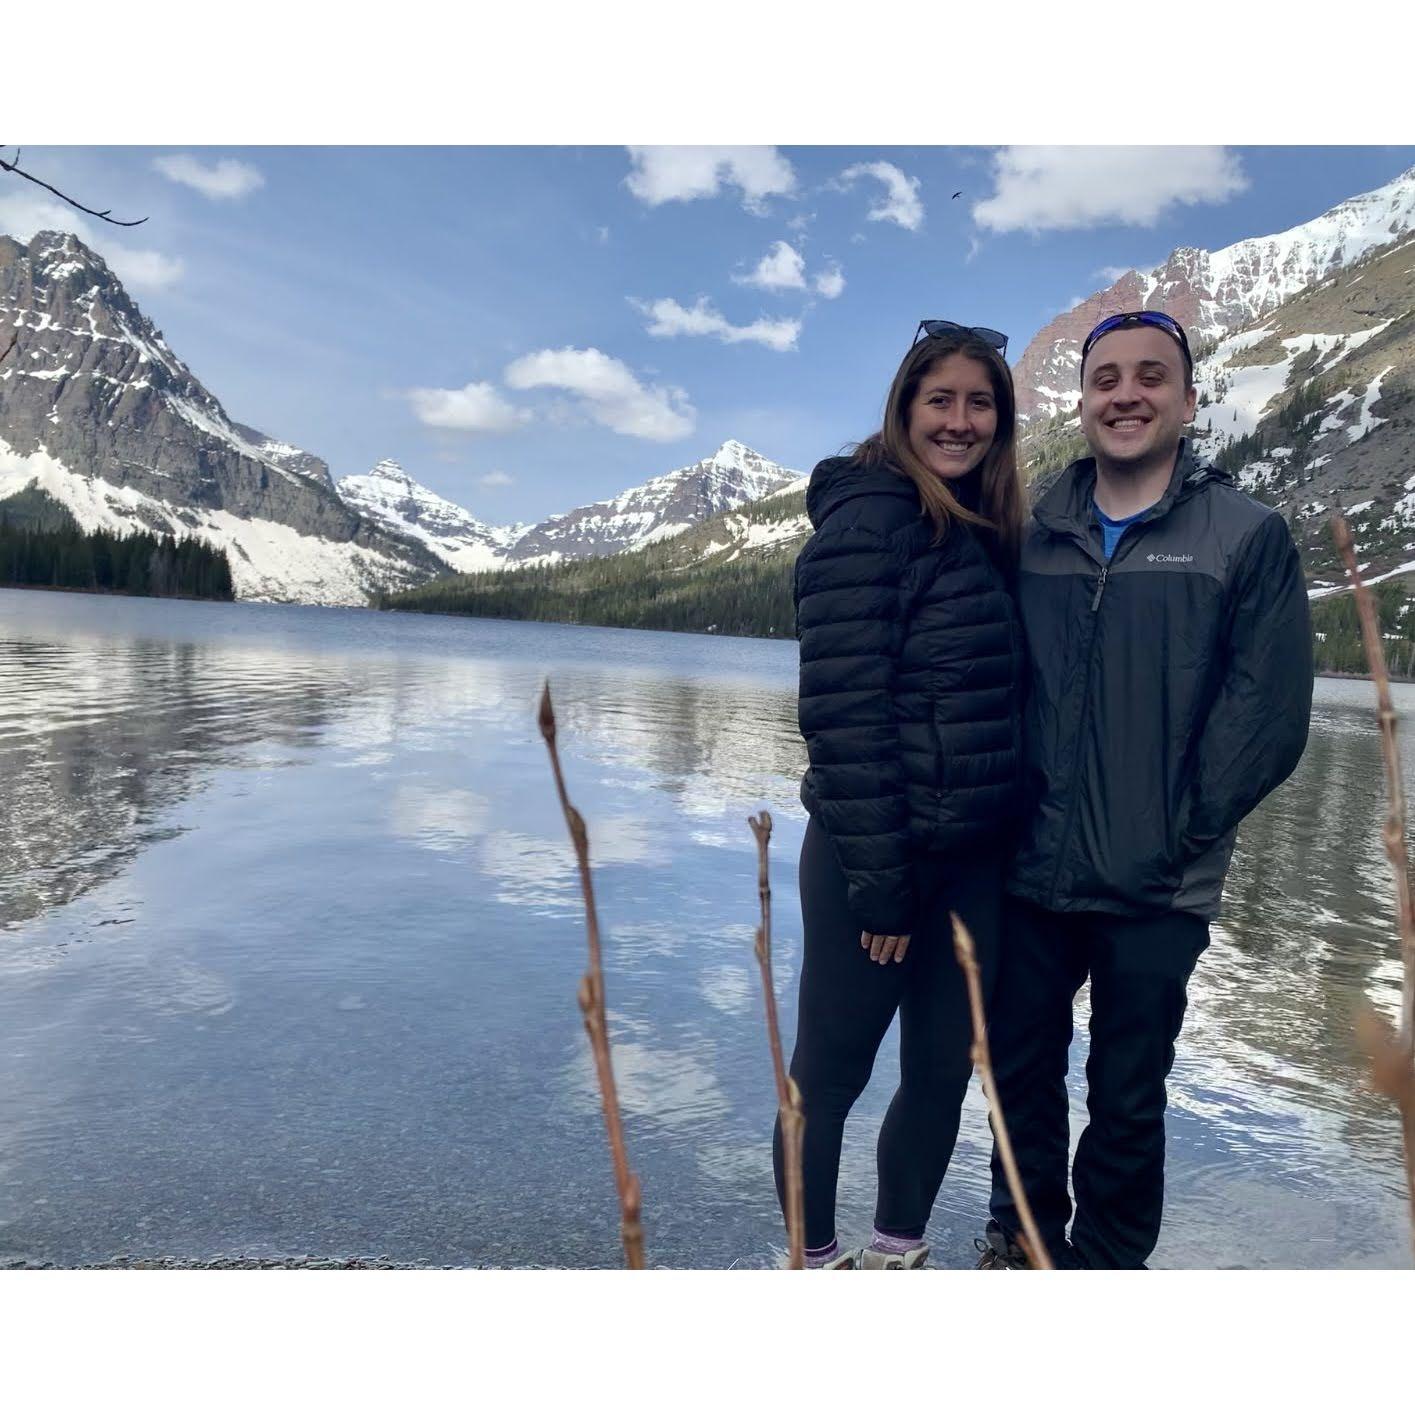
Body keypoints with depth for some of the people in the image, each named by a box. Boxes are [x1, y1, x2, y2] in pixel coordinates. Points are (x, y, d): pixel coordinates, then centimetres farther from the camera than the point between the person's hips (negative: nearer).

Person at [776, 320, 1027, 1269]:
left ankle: (898, 1253, 36)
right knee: (830, 1074, 9)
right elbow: (842, 710, -18)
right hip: (878, 856, -8)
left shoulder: (985, 533, 11)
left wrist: (1005, 846, 10)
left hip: (974, 859, 8)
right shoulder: (868, 521, -12)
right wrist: (879, 877, -19)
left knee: (944, 1070, 17)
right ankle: (817, 1260, 29)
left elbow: (996, 702, 14)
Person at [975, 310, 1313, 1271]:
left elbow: (1267, 714, -8)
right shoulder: (1035, 536, 6)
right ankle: (1023, 1234, 39)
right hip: (1031, 876, 3)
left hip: (1158, 894, -3)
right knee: (1021, 1072, 16)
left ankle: (1107, 1260, 33)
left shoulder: (1248, 535, -3)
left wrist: (1180, 831, -10)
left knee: (1127, 1099, 11)